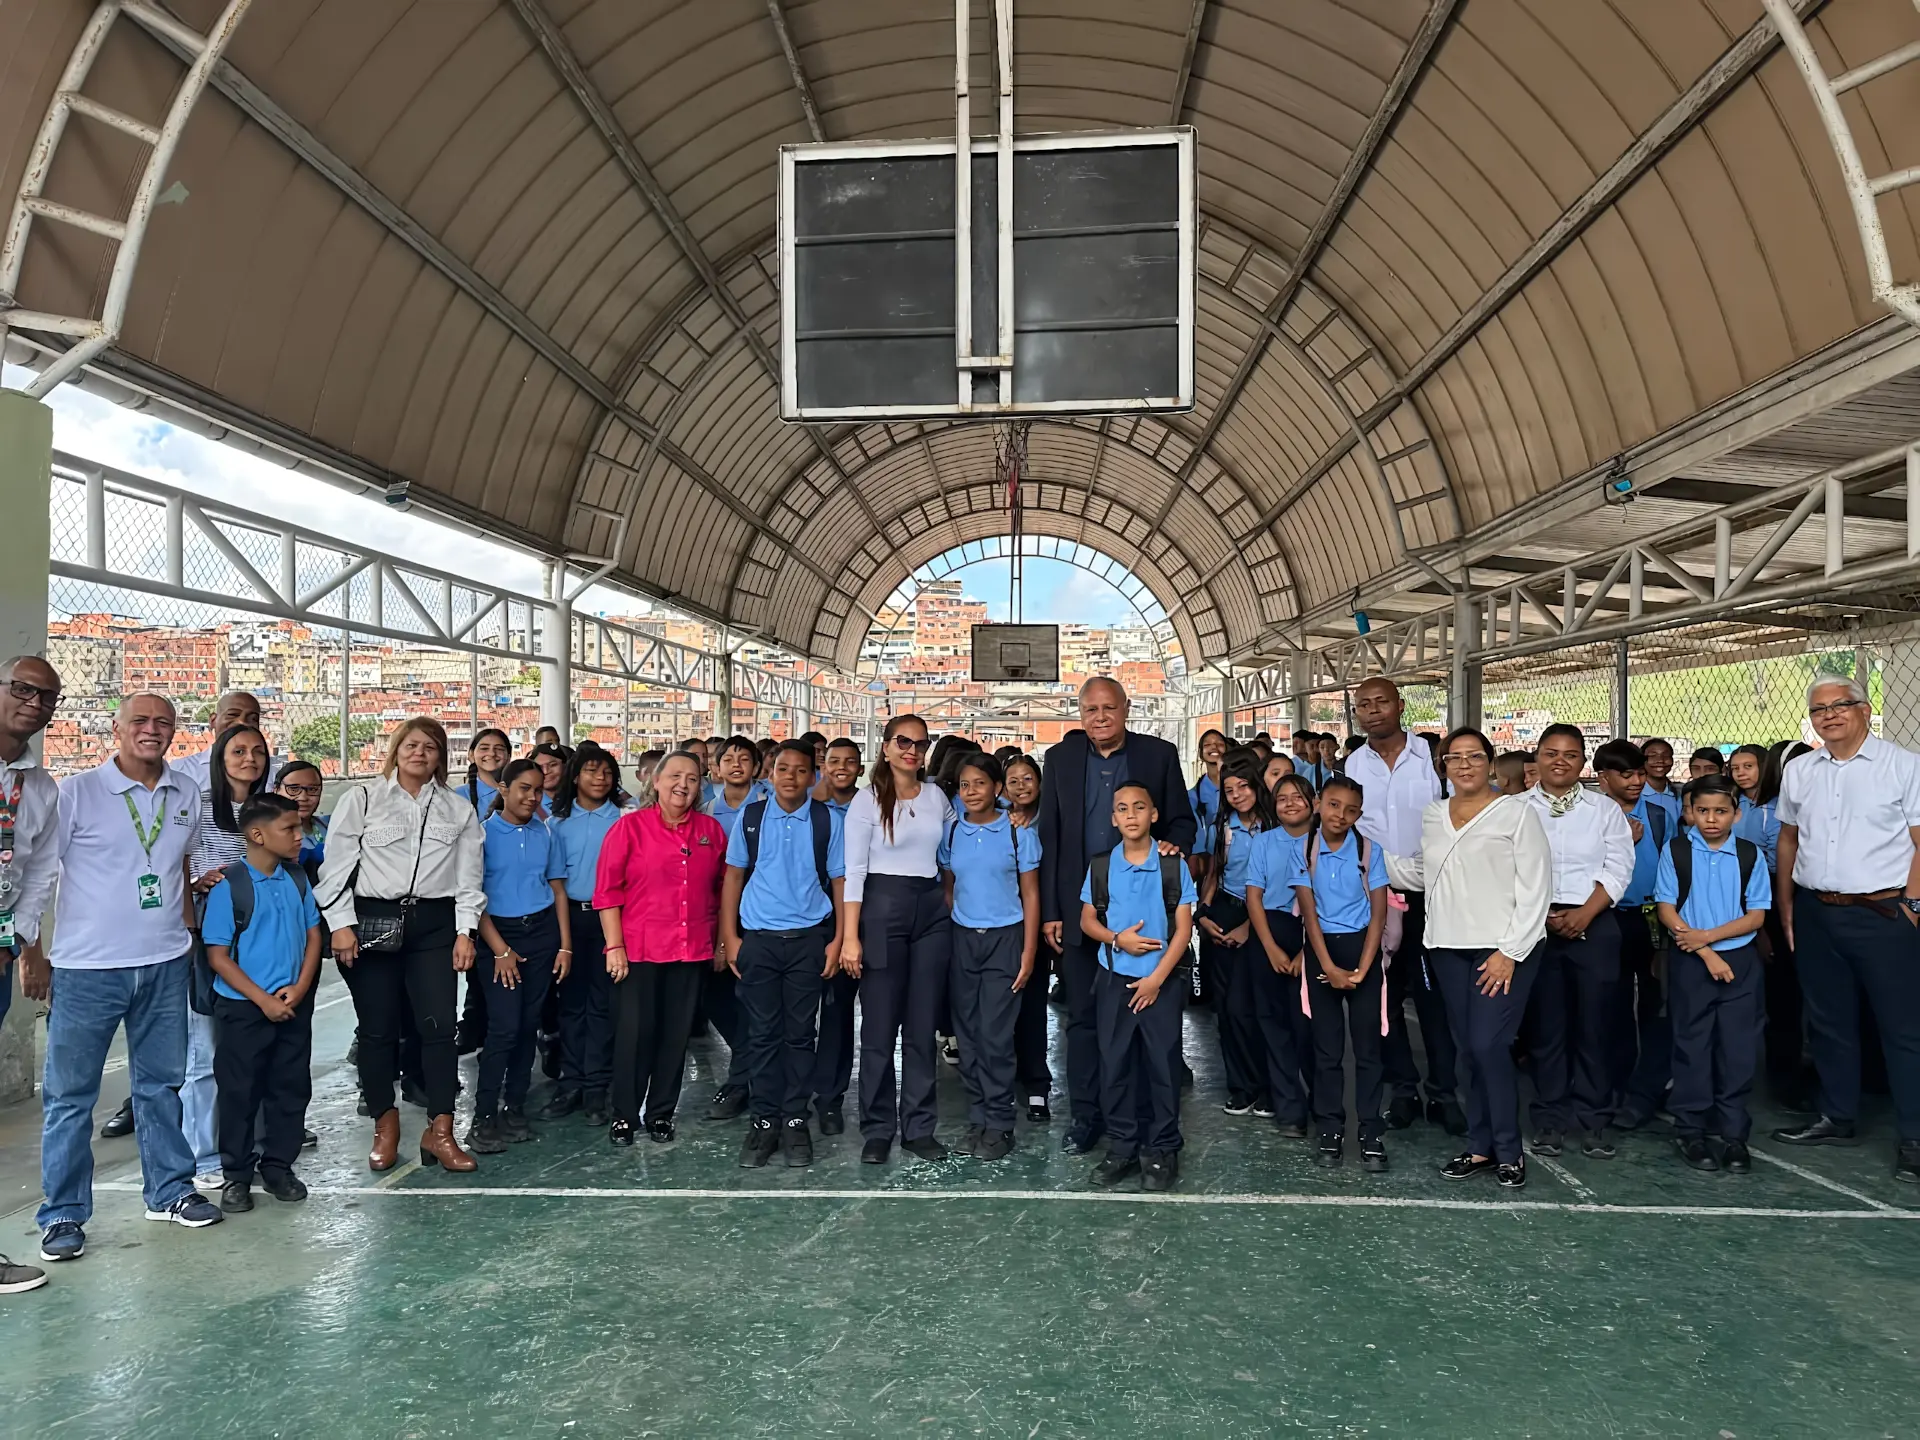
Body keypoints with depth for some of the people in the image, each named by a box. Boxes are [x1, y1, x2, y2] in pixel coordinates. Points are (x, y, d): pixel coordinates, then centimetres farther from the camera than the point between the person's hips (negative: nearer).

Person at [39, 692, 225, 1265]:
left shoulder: (186, 795, 8)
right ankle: (63, 1215, 15)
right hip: (88, 967, -4)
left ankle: (169, 1191, 26)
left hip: (165, 965, 4)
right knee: (70, 1093, 4)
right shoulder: (77, 793, -6)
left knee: (161, 1083, 14)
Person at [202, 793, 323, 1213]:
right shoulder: (229, 886, -12)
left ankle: (278, 1166, 26)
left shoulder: (297, 880, 3)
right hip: (243, 1008, -4)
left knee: (291, 1087, 11)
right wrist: (263, 1000, -14)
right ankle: (236, 1175, 21)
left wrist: (299, 988, -6)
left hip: (294, 1005, 5)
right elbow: (218, 956, -11)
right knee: (240, 1092, 6)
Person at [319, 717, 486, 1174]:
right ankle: (385, 1125, 21)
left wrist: (465, 931, 1)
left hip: (433, 923, 1)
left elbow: (469, 875, 8)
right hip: (372, 921, -1)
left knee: (439, 1024, -5)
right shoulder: (361, 799, 4)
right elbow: (336, 866, 1)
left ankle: (439, 1132, 3)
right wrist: (341, 924, -6)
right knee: (378, 1028, 6)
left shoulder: (458, 808, 9)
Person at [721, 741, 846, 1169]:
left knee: (799, 1033, 6)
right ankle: (763, 1121, 14)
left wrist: (837, 940, -3)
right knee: (761, 1034, 5)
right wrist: (730, 937, 1)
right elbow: (733, 877, 5)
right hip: (758, 939, 1)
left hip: (808, 939, 0)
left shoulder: (826, 820, 0)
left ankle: (795, 1122, 15)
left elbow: (839, 880, 2)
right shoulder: (750, 817, 2)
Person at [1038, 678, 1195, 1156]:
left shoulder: (1159, 754, 1)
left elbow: (1182, 820, 7)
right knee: (1082, 1017, 8)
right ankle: (1086, 1113, 20)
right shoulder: (1060, 758, 4)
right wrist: (1050, 911, 0)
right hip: (1079, 908, 1)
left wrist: (1174, 844, -17)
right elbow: (1049, 838, 4)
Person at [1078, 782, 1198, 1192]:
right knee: (1115, 1063, 6)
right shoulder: (1100, 865, 1)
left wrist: (1156, 978, -10)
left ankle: (1162, 1150, 14)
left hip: (1162, 980, -2)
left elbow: (1183, 928, -4)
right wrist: (1117, 939, -13)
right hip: (1113, 978, 2)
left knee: (1162, 1062, 2)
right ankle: (1121, 1146, 18)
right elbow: (1087, 920, 7)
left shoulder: (1173, 865, -4)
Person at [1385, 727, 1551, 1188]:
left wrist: (1510, 952, -12)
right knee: (1467, 1049, 9)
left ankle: (1508, 1151, 6)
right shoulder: (1430, 816, 12)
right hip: (1449, 948, 5)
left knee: (1489, 1046, -10)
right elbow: (1415, 875, 15)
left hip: (1503, 948, -5)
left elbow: (1535, 888, -7)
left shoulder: (1517, 811, -4)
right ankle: (1480, 1147, 20)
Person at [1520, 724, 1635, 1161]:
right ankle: (1550, 1117, 13)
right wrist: (1539, 914, -11)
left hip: (1594, 924, 1)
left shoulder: (1605, 808, 9)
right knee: (1545, 1024, 4)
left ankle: (1595, 1119, 13)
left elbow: (1618, 867, 1)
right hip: (1534, 924, 0)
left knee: (1595, 1023, 2)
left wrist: (1584, 914, -11)